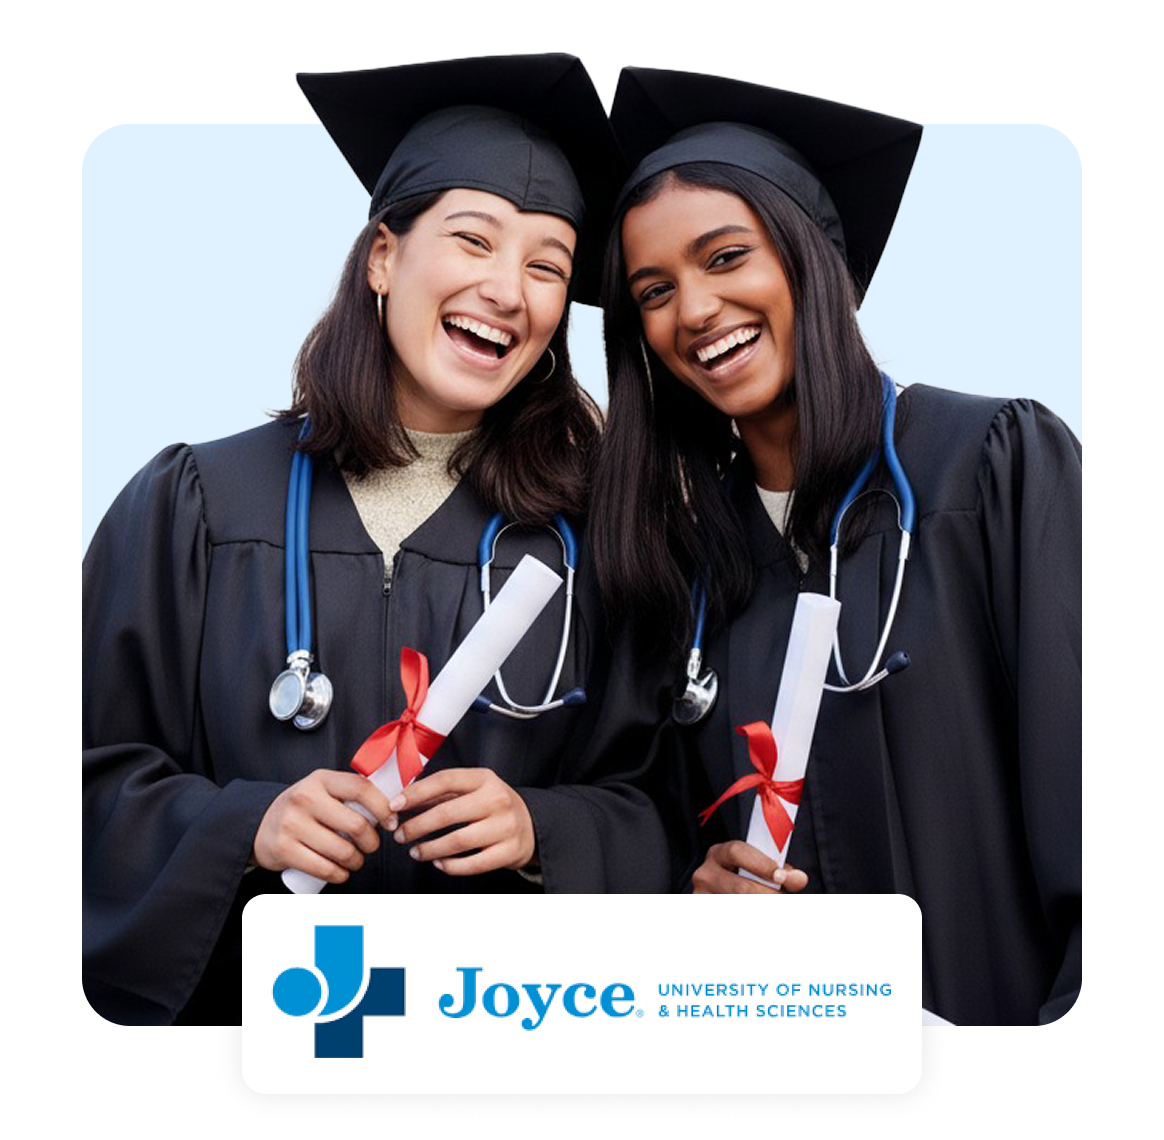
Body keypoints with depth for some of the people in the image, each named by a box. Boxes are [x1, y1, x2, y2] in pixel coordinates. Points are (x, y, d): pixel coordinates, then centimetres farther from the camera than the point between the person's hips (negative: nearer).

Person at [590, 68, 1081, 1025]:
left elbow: (1079, 792, -16)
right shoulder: (680, 545, 3)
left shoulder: (1000, 463, -12)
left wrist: (1072, 1001, -23)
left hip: (1001, 990, -4)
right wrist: (698, 876, -8)